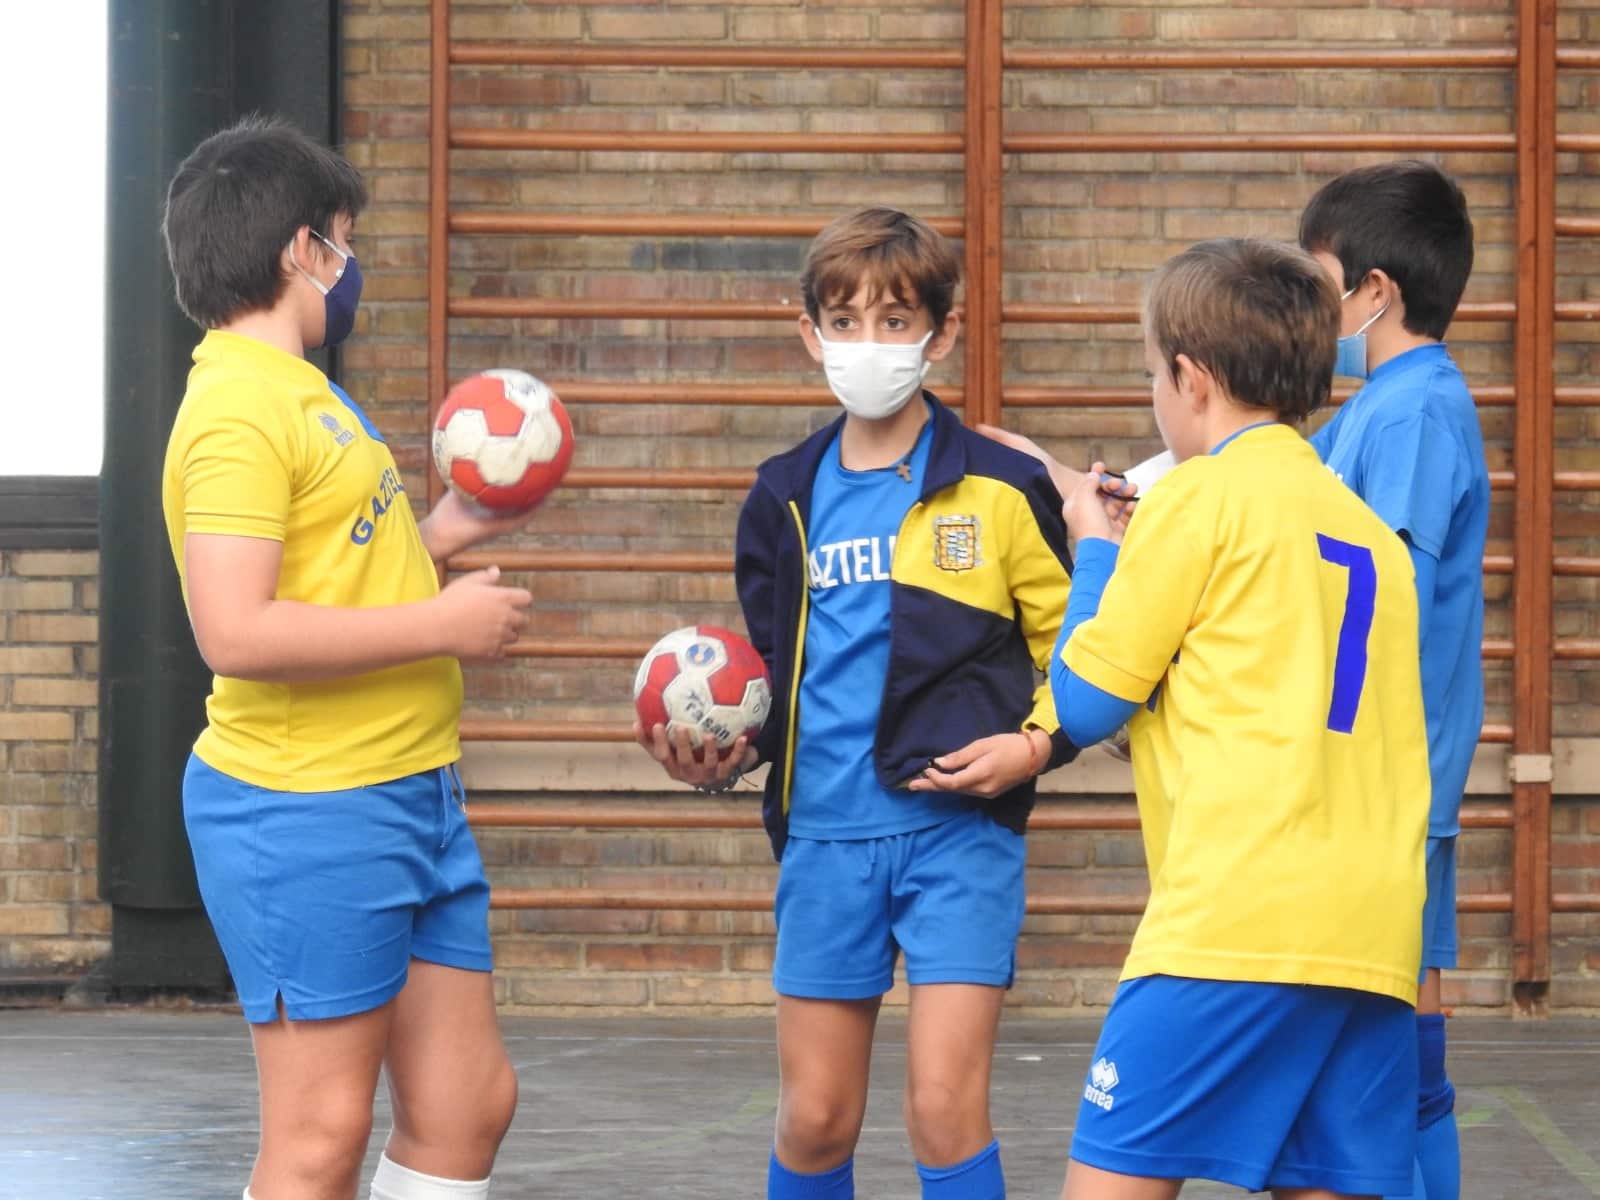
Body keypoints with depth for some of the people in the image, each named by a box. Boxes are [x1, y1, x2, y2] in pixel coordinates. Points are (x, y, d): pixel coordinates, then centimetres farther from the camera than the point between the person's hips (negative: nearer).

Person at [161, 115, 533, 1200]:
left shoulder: (304, 395, 16)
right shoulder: (238, 409, -16)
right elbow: (238, 633, -25)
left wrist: (433, 538, 13)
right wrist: (442, 626, -19)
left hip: (412, 797, 10)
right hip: (309, 814, -10)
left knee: (470, 1104, 11)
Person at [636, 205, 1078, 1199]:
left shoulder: (1000, 490, -1)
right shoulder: (786, 500, 11)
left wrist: (1034, 744, -11)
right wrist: (727, 756, 3)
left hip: (958, 829, -4)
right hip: (825, 837, 4)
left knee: (946, 1106, -11)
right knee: (815, 1118, 7)